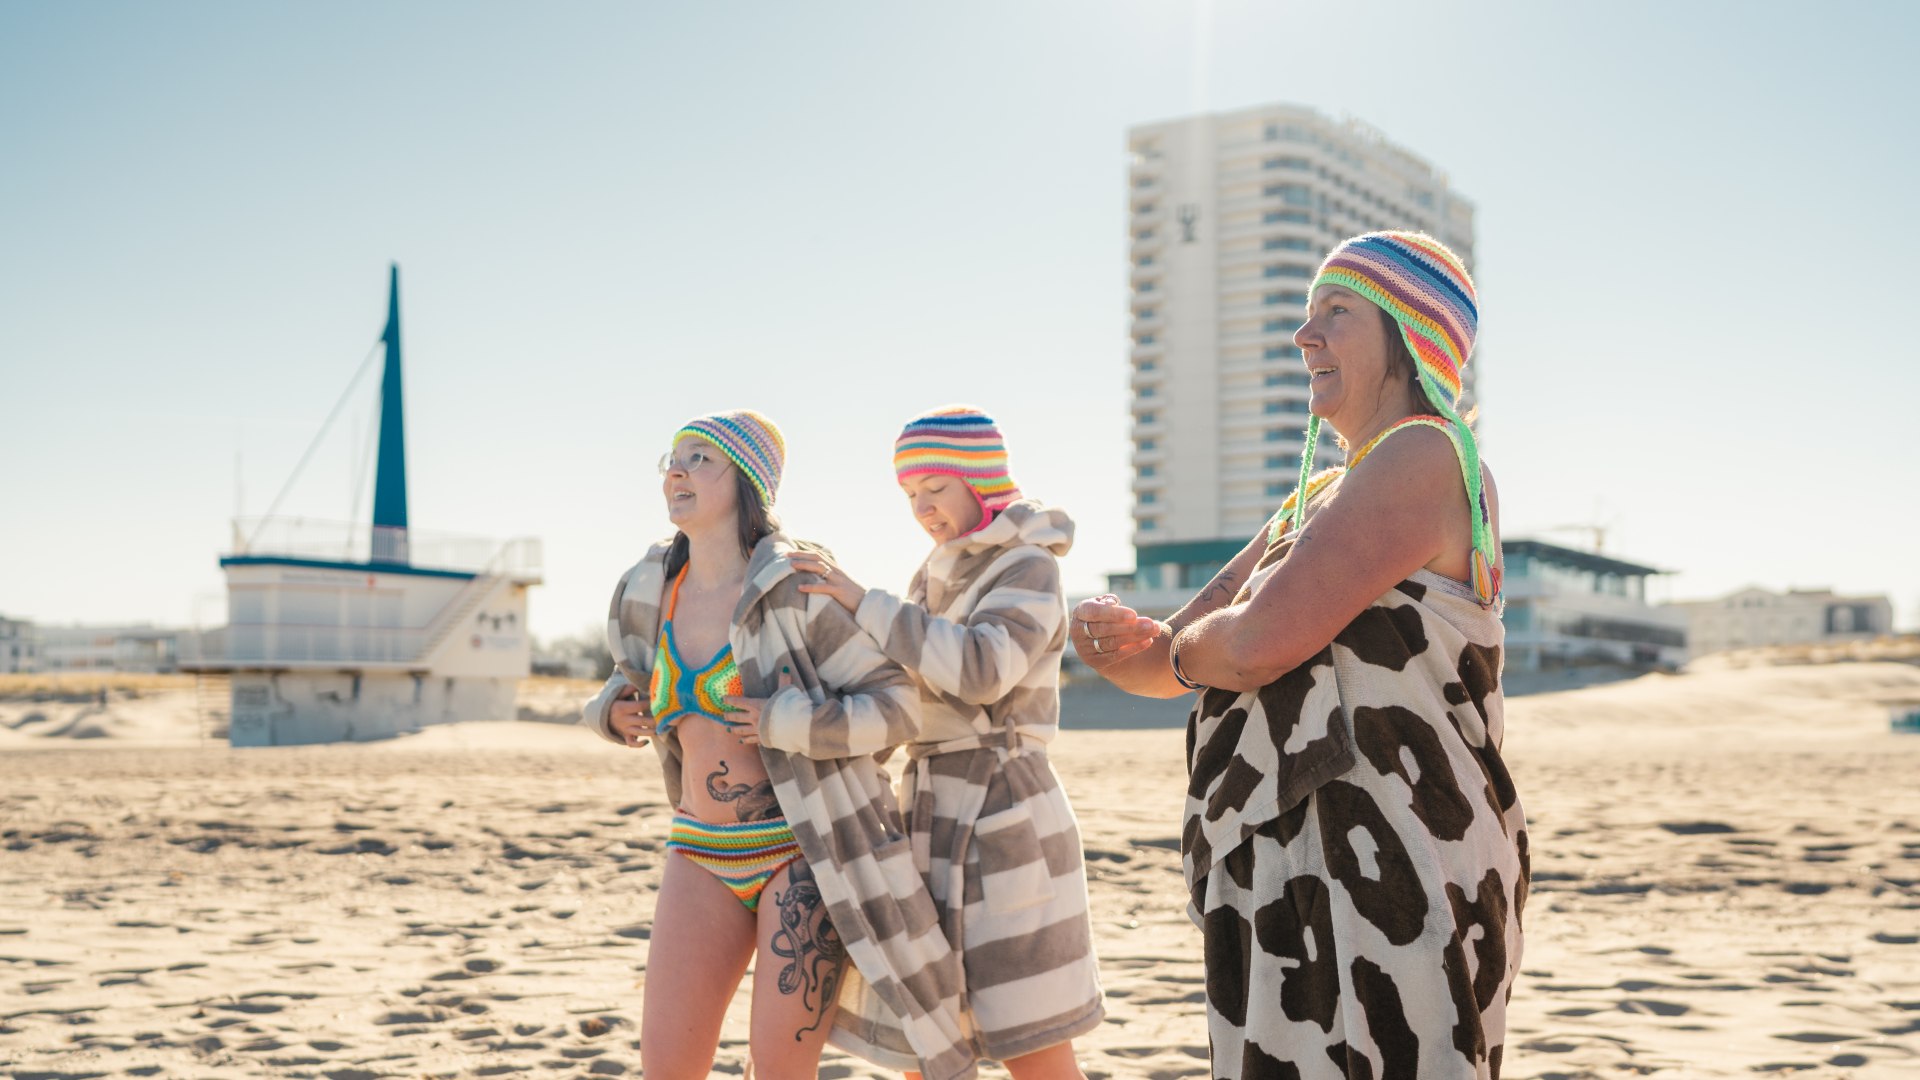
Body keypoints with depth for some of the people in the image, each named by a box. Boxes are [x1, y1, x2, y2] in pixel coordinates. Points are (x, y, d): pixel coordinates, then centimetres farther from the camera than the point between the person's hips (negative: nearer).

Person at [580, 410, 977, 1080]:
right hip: (705, 856, 5)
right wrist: (613, 713, 2)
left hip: (806, 850, -5)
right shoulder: (646, 594, 2)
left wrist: (787, 723, -22)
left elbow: (896, 704, -13)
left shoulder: (797, 588, -15)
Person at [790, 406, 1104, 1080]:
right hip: (935, 818, 8)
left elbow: (980, 669, -27)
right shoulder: (939, 573, 13)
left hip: (1002, 822, -8)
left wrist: (863, 600, -25)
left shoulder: (1030, 570, -10)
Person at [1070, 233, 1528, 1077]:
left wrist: (1185, 644, 1)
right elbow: (1172, 661, 17)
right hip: (1297, 891, 9)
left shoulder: (1426, 458, -12)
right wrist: (1126, 639, -6)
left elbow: (1257, 643, -22)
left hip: (1386, 891, -9)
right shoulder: (1320, 496, 18)